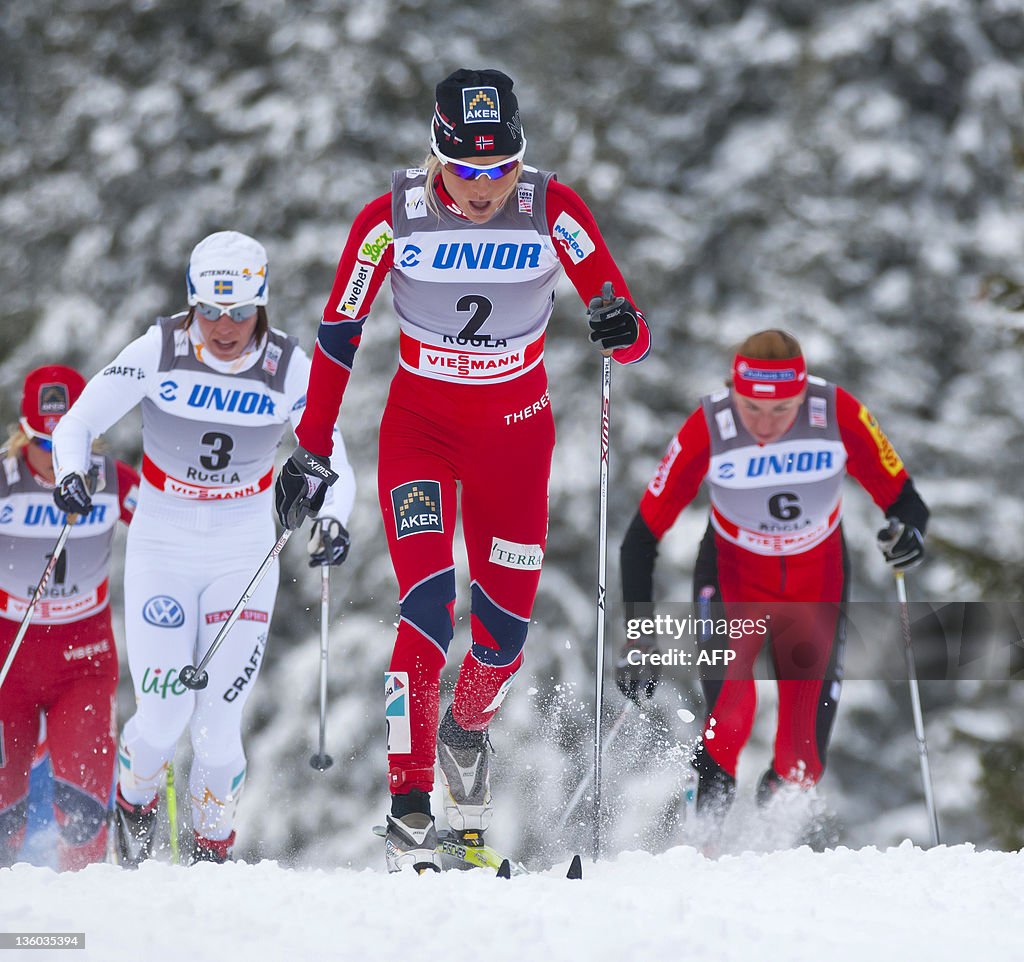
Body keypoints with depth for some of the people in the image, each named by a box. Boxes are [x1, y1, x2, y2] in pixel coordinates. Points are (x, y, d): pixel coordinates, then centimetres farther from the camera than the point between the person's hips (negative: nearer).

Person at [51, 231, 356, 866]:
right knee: (164, 717, -11)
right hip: (162, 550, 0)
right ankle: (135, 801, 23)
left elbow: (333, 463, -9)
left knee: (218, 725, -6)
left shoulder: (289, 368, -10)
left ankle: (214, 850, 19)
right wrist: (71, 475, -29)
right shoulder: (158, 351, -12)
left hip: (245, 557, 0)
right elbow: (79, 422, -7)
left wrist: (332, 521, -30)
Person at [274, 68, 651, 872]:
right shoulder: (393, 218, -18)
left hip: (517, 430, 2)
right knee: (428, 602, -19)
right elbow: (338, 336, -6)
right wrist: (313, 452, -7)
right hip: (420, 422, -2)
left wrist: (621, 330, -38)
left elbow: (634, 340, -15)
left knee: (505, 625, 4)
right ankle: (409, 811, -17)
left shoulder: (554, 211, -17)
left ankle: (466, 731, 38)